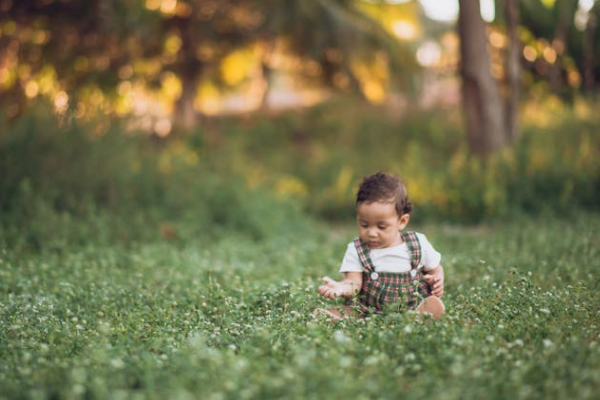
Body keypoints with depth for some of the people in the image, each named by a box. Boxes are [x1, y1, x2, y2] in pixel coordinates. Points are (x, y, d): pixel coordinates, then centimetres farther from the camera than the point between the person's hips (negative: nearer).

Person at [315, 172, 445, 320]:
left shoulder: (418, 244, 3)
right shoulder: (356, 250, 0)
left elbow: (435, 268, 18)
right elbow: (354, 283, -9)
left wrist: (437, 280, -5)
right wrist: (341, 287, -32)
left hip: (414, 308, 0)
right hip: (368, 311, 0)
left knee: (435, 304, -29)